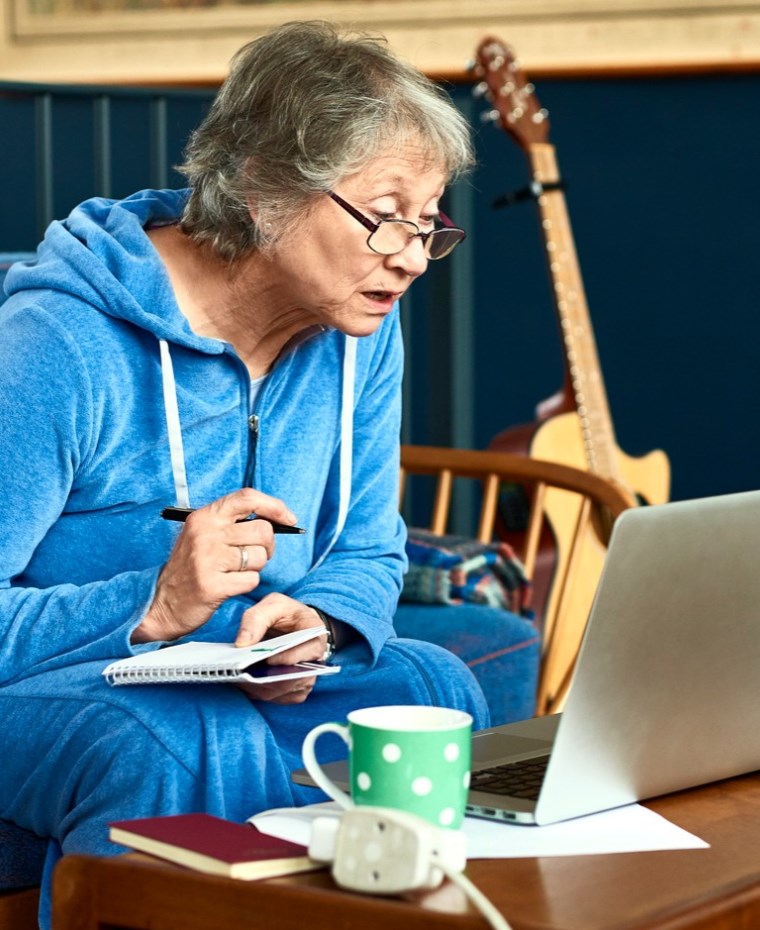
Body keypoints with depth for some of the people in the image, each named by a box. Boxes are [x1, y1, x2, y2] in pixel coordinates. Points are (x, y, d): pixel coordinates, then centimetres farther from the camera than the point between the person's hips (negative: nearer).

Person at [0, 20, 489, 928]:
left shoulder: (359, 328, 0)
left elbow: (369, 554, 9)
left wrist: (317, 619, -15)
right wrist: (152, 607, -34)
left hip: (260, 684, 6)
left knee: (432, 690, -23)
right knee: (194, 745, -38)